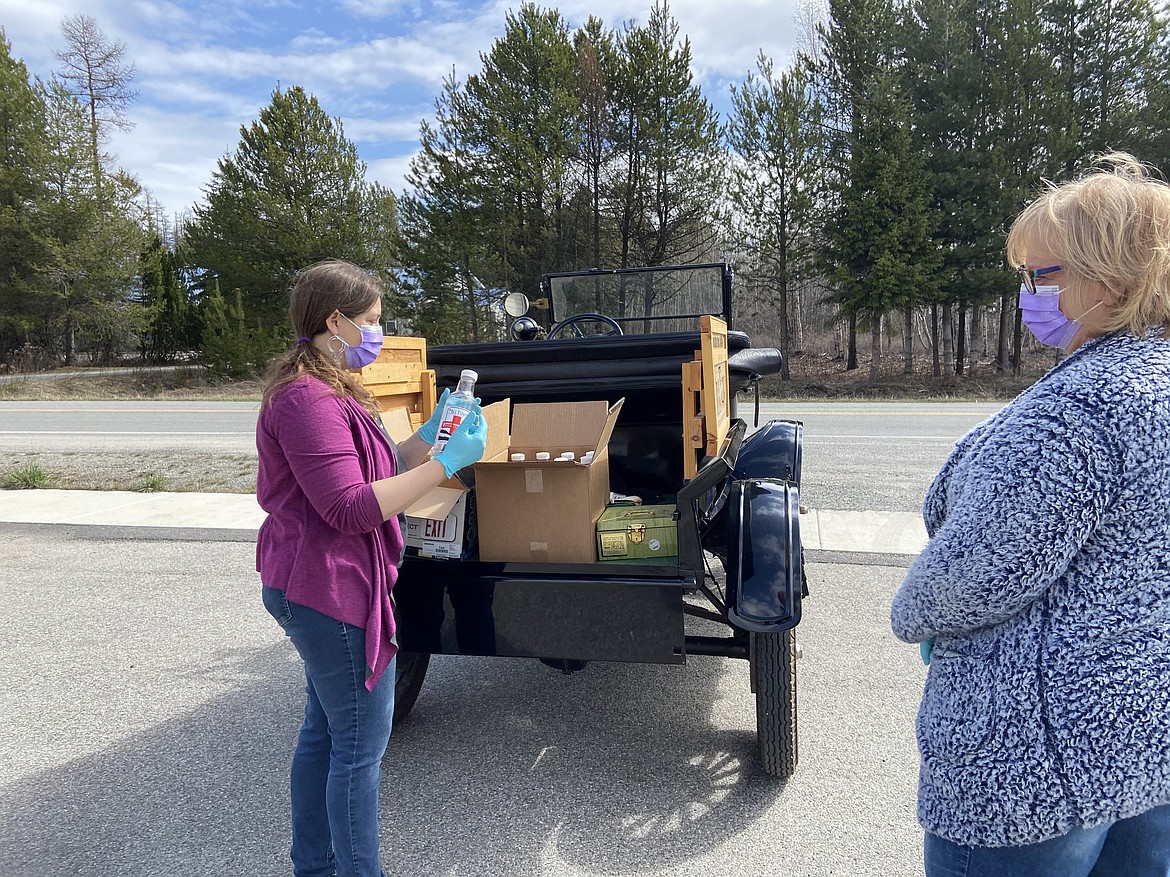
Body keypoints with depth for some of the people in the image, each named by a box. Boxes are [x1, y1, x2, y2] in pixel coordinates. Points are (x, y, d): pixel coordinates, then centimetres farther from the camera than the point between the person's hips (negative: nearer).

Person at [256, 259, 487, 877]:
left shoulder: (327, 390, 14)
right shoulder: (307, 399, -21)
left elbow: (372, 473, 16)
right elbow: (351, 508, -26)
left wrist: (428, 433, 6)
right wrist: (447, 462, -24)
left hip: (315, 589, 11)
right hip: (331, 592, -11)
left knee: (324, 731, 21)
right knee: (361, 744, 2)